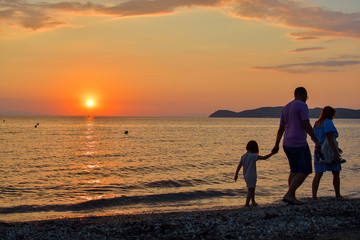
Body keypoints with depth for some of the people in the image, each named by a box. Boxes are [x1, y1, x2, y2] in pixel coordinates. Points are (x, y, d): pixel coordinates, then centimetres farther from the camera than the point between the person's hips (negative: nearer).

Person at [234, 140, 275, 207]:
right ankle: (247, 203, -1)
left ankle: (253, 202, 33)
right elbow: (264, 157, -16)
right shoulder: (253, 156, -16)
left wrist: (236, 174, 8)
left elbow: (239, 166, 3)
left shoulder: (243, 156, 2)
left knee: (252, 189, 21)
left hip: (246, 176, 7)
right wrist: (272, 154, -5)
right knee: (250, 189, 1)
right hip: (252, 176, -7)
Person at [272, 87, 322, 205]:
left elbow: (281, 128, 18)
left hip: (287, 145, 8)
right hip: (299, 145, -8)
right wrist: (316, 140, -16)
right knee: (305, 171, 0)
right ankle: (288, 195, -7)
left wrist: (276, 145, 23)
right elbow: (306, 125, -19)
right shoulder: (302, 105, -10)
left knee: (295, 171, 14)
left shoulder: (286, 108, 14)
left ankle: (292, 197, 9)